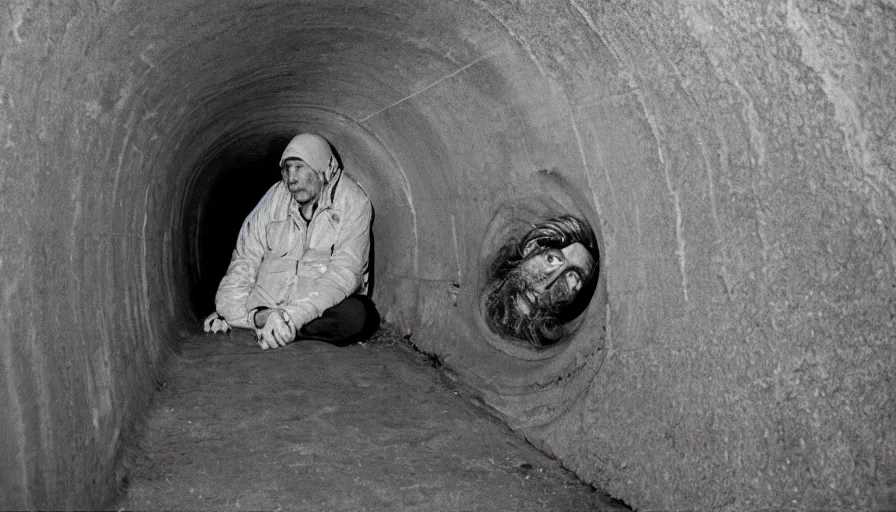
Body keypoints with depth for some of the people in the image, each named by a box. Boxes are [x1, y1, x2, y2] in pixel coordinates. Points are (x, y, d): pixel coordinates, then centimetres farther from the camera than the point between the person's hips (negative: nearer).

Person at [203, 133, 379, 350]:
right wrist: (231, 311, -8)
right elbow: (245, 258, 7)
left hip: (326, 305, -2)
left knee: (357, 315, -35)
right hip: (269, 305, 3)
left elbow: (345, 272, -19)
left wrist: (294, 315, -29)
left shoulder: (353, 201, -9)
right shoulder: (276, 196, 4)